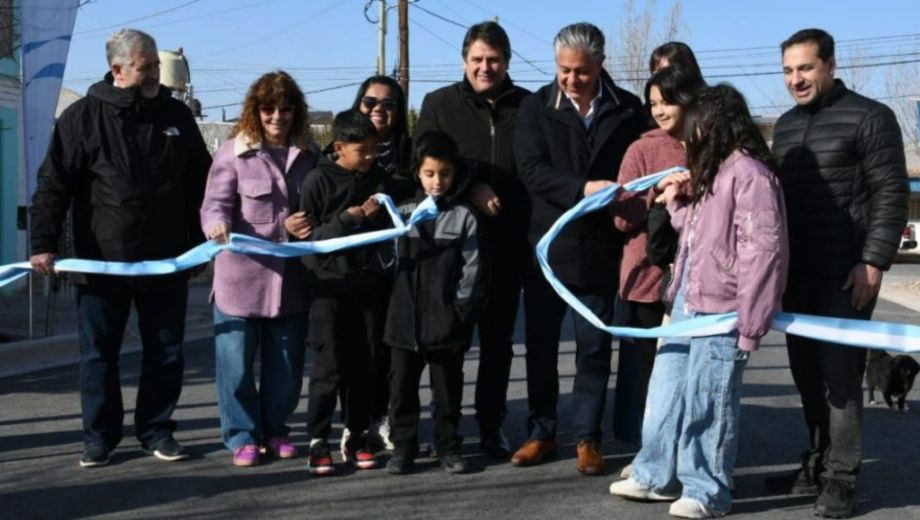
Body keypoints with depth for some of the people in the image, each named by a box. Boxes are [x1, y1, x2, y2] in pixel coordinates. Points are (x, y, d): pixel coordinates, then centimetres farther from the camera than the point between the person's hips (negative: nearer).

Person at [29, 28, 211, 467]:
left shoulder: (177, 115, 6)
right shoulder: (83, 117, -4)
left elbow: (201, 183, 15)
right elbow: (53, 186, -6)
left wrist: (203, 239, 11)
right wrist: (43, 244, -15)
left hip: (167, 261, 3)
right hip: (102, 262, -3)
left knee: (166, 353, 9)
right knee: (98, 354, 6)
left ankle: (156, 431, 23)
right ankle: (100, 436, 20)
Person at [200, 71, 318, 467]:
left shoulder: (309, 154, 9)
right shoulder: (234, 152, -4)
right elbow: (216, 203, -9)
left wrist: (313, 224, 0)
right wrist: (217, 224, -29)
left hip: (291, 278, 4)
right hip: (240, 276, -4)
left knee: (286, 363, 12)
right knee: (236, 362, 0)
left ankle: (274, 430, 27)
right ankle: (242, 435, 14)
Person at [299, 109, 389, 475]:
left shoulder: (376, 177, 9)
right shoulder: (318, 180, -4)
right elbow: (307, 235, -8)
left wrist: (376, 215, 1)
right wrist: (347, 219, -18)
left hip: (367, 283, 4)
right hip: (329, 284, -4)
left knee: (364, 365, 7)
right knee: (330, 367, -4)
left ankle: (356, 438, 17)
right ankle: (318, 441, 6)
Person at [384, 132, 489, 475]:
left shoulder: (464, 216, -2)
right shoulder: (404, 212, 7)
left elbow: (472, 269, -4)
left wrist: (462, 313, -8)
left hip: (446, 319, -2)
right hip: (406, 318, 3)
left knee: (447, 387, 8)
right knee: (402, 385, 7)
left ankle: (449, 447, 20)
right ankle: (403, 447, 19)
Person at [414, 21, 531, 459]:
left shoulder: (528, 107, 6)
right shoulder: (439, 104, 6)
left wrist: (531, 221, -6)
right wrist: (470, 188, -14)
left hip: (509, 241, 1)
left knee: (498, 336, 8)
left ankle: (492, 424, 17)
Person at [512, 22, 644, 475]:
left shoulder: (627, 109, 1)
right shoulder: (536, 106, 0)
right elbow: (531, 169, -12)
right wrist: (582, 189, -25)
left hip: (600, 247, 0)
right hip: (547, 245, 1)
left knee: (594, 347, 6)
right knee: (541, 344, 9)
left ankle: (587, 437, 18)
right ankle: (541, 433, 23)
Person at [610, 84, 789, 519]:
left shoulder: (748, 173, -13)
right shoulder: (712, 171, 18)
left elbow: (763, 250, -18)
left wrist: (749, 321, -20)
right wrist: (678, 203, 12)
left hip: (720, 307, -10)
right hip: (687, 299, 10)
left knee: (708, 402, 0)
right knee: (666, 391, 15)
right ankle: (657, 475, 28)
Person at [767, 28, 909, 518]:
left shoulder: (870, 117, -6)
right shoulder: (785, 125, 15)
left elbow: (891, 195, -10)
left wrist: (874, 261, -16)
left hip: (845, 274, -6)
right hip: (796, 273, 7)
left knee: (840, 375, -5)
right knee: (807, 374, 10)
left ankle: (841, 478, 2)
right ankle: (817, 463, 20)